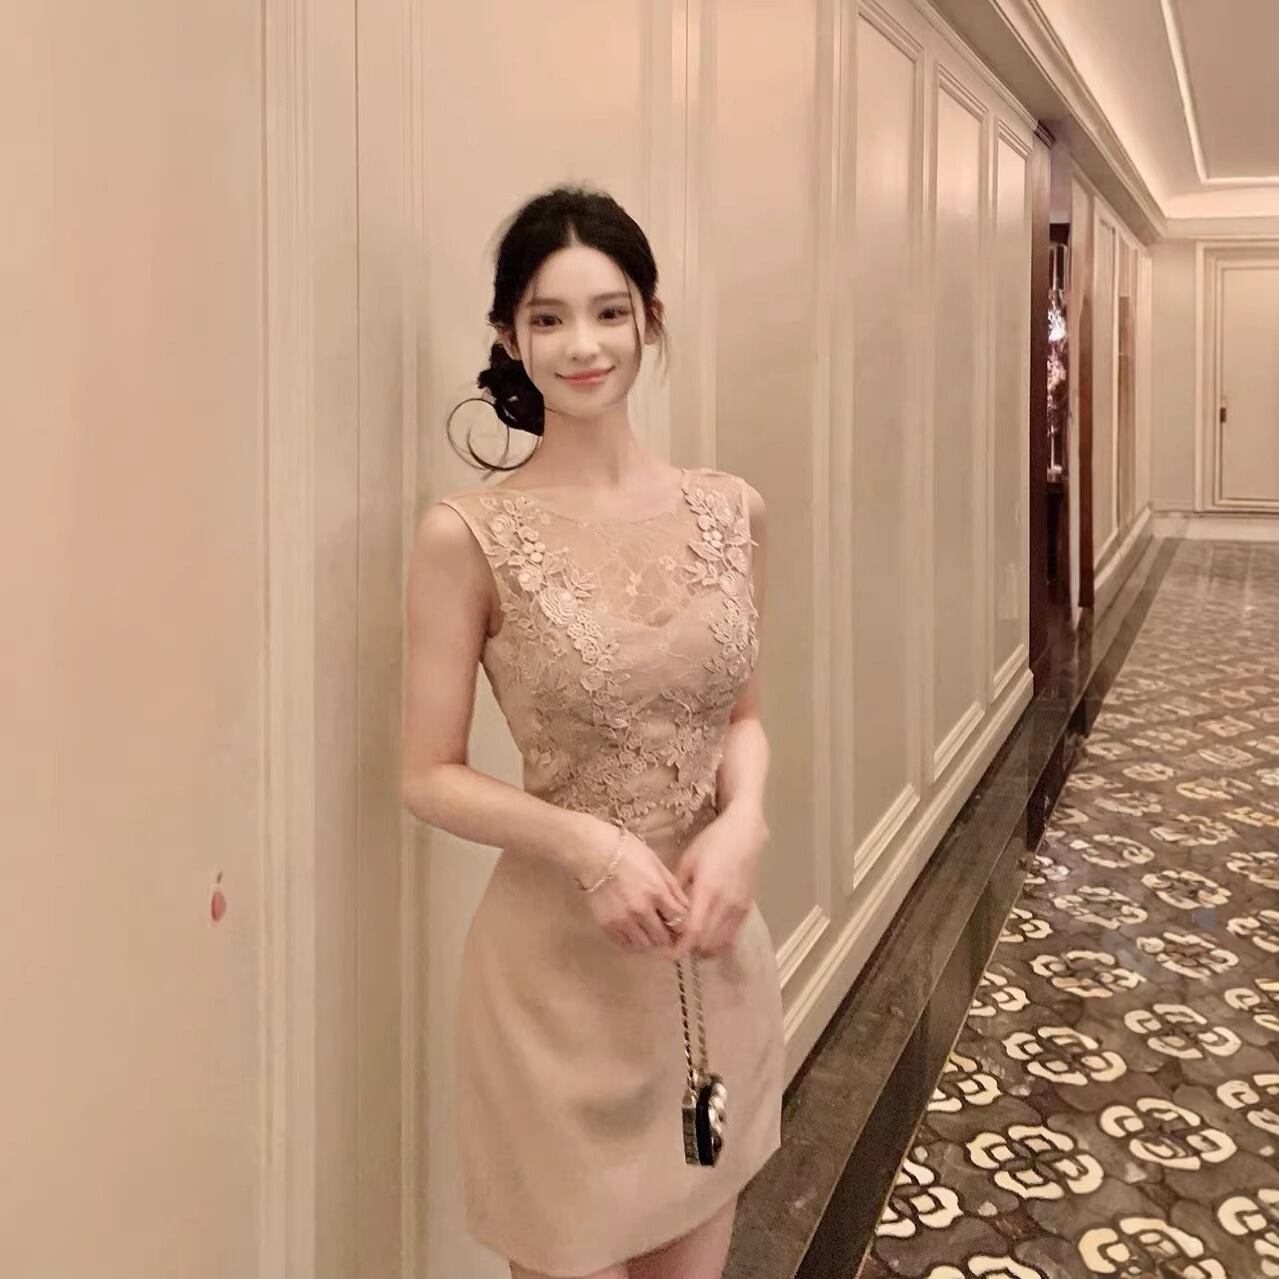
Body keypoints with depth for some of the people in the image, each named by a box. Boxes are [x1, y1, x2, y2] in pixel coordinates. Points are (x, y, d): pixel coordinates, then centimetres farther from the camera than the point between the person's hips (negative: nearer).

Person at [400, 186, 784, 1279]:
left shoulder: (731, 510, 0)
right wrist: (589, 844, -23)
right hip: (557, 965, -4)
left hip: (717, 949, 5)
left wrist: (742, 822, -11)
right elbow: (431, 777, -8)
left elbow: (742, 715, 9)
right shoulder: (468, 535, -12)